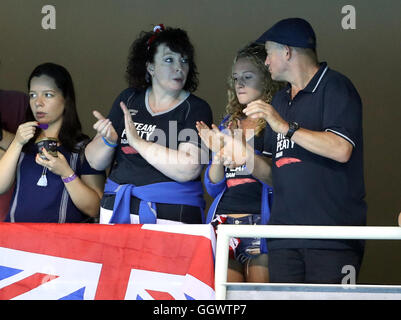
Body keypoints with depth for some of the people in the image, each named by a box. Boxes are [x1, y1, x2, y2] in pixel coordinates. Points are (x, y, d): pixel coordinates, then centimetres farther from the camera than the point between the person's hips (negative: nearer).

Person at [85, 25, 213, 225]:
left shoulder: (196, 109, 0)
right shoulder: (128, 100, 13)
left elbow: (188, 170, -15)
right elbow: (96, 162, 13)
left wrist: (138, 142, -13)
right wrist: (108, 141, -9)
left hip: (171, 215, -3)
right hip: (117, 208, 3)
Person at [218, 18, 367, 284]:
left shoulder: (335, 87, -2)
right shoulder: (280, 100, 23)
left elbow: (341, 150, -17)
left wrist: (285, 127, -14)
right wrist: (245, 158, 5)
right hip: (284, 235, 7)